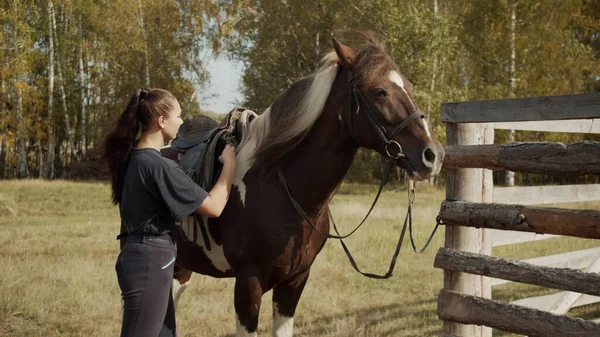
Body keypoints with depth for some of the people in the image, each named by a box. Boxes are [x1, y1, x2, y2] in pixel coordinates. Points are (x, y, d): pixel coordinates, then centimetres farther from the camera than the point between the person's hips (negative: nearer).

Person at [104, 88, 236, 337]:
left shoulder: (135, 158, 7)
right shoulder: (158, 166, -21)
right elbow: (214, 207, -18)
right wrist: (229, 164, -6)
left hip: (148, 257, 10)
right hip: (151, 261, -10)